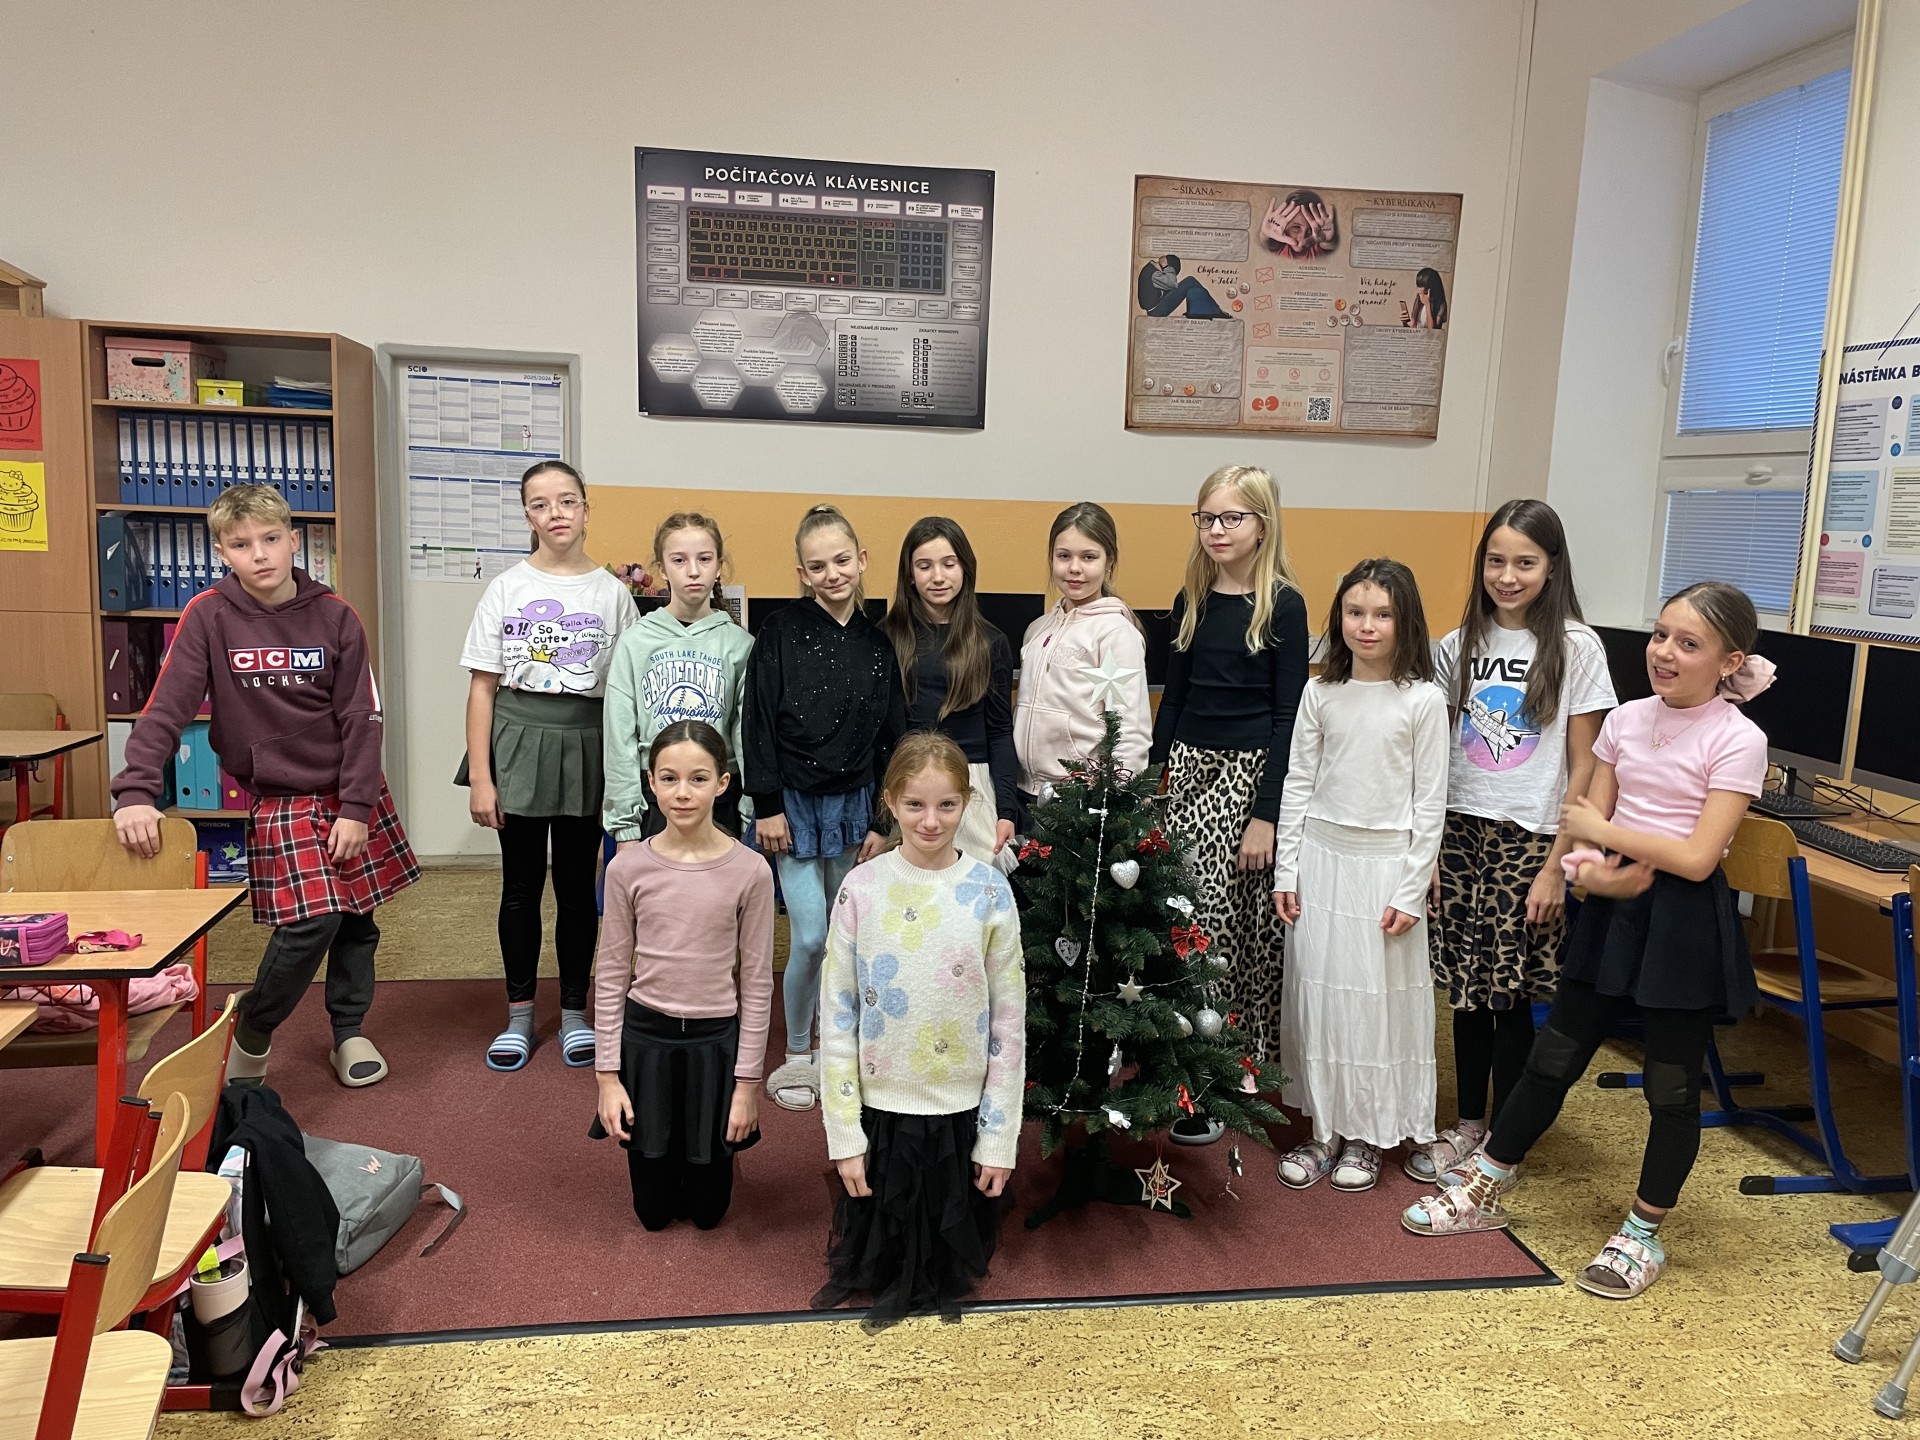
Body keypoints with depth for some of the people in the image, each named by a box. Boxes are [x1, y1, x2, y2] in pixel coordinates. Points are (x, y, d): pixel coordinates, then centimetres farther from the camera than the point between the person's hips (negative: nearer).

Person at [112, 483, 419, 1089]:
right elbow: (166, 709, -14)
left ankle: (349, 1033, 28)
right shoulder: (209, 616, -9)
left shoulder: (334, 616, -5)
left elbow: (361, 717, -5)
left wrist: (355, 807, -10)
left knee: (358, 916, 7)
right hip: (279, 797, -2)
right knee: (311, 920, -12)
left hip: (350, 793, 2)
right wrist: (135, 792, -26)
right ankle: (250, 1036, 12)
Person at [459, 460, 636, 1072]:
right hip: (519, 744, 0)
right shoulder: (506, 589, 0)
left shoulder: (613, 592, 2)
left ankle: (574, 1011, 24)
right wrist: (480, 777, -5)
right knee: (521, 885, 8)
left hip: (586, 746, 0)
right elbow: (483, 686, 0)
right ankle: (519, 1015, 23)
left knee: (578, 884, 9)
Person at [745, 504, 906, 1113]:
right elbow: (760, 722, -8)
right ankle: (796, 1057, 13)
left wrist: (879, 821, 3)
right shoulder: (782, 630, -7)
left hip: (853, 804, 4)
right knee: (810, 937, -7)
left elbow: (891, 737, 6)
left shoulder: (878, 644, 3)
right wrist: (767, 806, -12)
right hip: (795, 804, -3)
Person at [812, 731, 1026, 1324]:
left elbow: (1008, 1023, -5)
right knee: (879, 1234, 16)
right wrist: (844, 1134, -6)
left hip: (960, 1111, 0)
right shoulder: (861, 889, -10)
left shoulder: (989, 893, -9)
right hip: (880, 1108, 0)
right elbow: (837, 1017, -6)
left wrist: (999, 1137, -4)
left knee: (951, 1237, 18)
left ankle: (938, 1300, 47)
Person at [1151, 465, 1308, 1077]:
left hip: (1251, 774, -4)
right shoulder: (1191, 601, 9)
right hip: (1188, 769, 5)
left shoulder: (1283, 605, -5)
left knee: (1245, 922, -5)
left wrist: (1267, 813, -12)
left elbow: (1289, 715, -8)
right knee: (1182, 918, 1)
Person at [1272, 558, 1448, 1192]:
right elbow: (1298, 784, 5)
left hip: (1386, 863, -3)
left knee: (1379, 996, 5)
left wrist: (1412, 891, -7)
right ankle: (1326, 1130, 22)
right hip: (1322, 858, 3)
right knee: (1317, 991, 7)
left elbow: (1430, 802, -5)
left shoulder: (1423, 700, -6)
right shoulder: (1320, 693, 2)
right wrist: (1286, 872, 2)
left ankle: (1366, 1136, 22)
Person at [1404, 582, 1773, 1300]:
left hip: (1686, 923, -5)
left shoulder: (1737, 740, -12)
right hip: (1613, 908, 5)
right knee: (1552, 1057, 12)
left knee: (1671, 1085, 8)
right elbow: (1587, 822, 5)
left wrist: (1603, 831, -12)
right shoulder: (1626, 719, 4)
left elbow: (1697, 857, -18)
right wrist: (1591, 869, -15)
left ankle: (1643, 1235, 24)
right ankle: (1485, 1192, 25)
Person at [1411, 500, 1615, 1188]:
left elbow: (1583, 768, -5)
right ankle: (1468, 1124, 26)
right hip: (1459, 834, 3)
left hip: (1529, 841, -3)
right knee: (1465, 988, 9)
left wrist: (1555, 865, -9)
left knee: (1510, 993, 2)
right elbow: (1434, 754, 8)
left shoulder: (1575, 647, -4)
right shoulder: (1459, 646, 6)